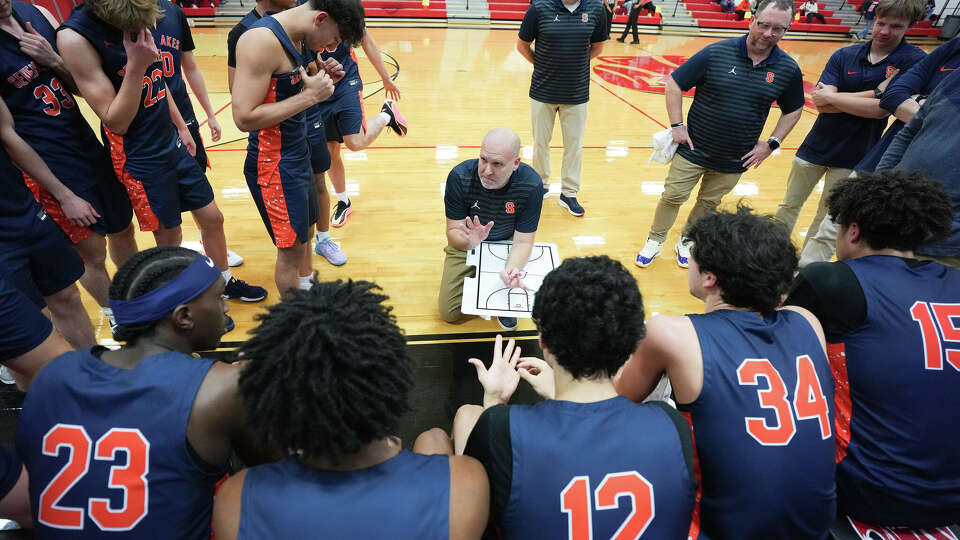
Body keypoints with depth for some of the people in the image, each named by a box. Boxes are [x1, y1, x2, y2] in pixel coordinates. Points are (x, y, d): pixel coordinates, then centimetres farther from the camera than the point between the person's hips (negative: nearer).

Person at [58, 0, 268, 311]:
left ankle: (226, 281, 36)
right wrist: (135, 65, -29)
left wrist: (180, 126, 16)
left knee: (212, 217, 13)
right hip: (140, 160, -6)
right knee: (169, 239, 7)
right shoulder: (75, 37, -21)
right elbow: (116, 122, -22)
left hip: (173, 144, 6)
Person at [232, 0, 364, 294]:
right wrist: (310, 95, -23)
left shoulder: (290, 38, 8)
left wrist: (320, 78, -1)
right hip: (274, 166, -9)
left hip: (297, 156, 9)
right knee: (291, 249, 1)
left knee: (306, 236, 19)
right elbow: (245, 117, -26)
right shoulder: (262, 40, -21)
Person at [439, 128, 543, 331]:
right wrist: (468, 240, -47)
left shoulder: (531, 184, -25)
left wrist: (512, 268, -44)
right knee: (448, 313, -5)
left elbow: (523, 241, -21)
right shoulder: (459, 177, -25)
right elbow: (453, 231, -21)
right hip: (467, 245, 0)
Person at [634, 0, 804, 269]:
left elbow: (793, 110, 11)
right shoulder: (716, 53, -13)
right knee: (672, 196, 4)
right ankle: (655, 242, 25)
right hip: (693, 149, -2)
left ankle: (686, 242, 37)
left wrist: (772, 143, 0)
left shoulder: (789, 70, -4)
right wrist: (677, 125, -12)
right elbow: (674, 83, -8)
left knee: (708, 204, 15)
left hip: (734, 160, 3)